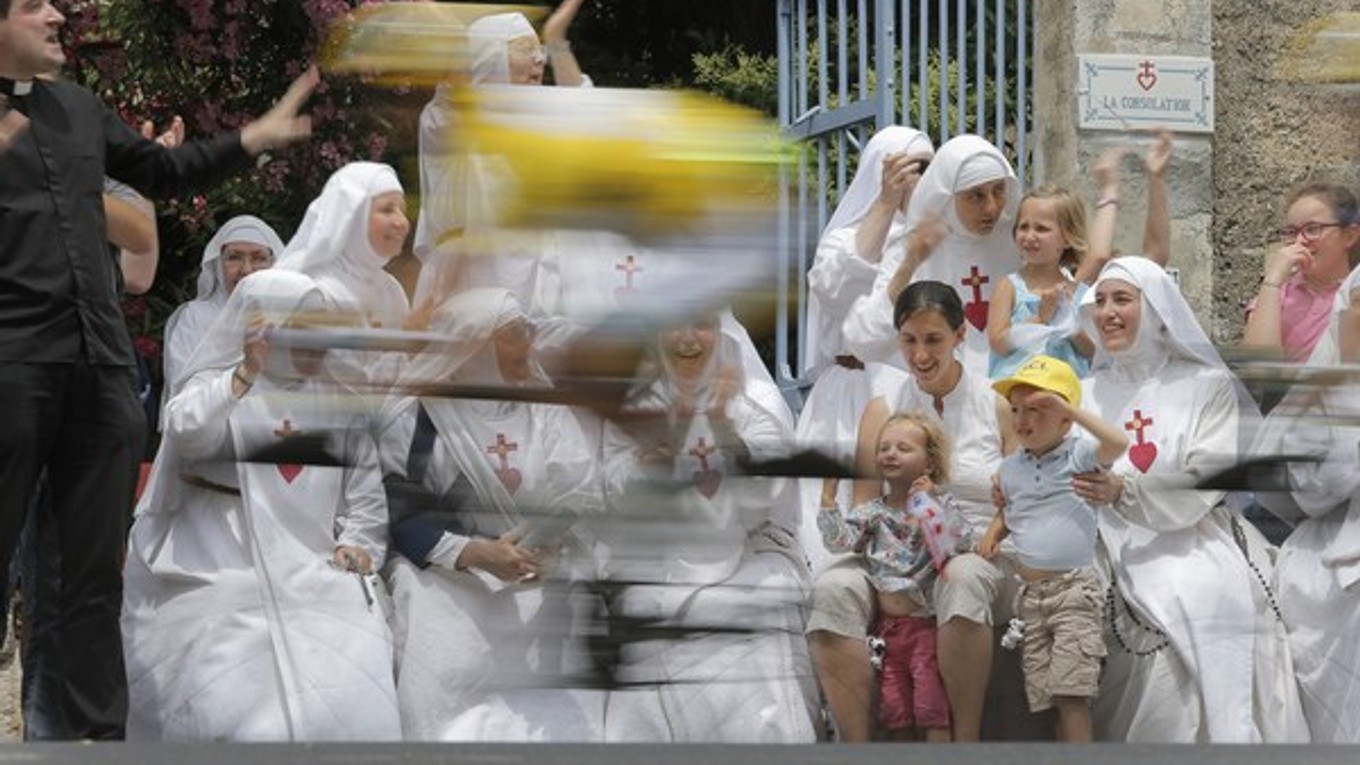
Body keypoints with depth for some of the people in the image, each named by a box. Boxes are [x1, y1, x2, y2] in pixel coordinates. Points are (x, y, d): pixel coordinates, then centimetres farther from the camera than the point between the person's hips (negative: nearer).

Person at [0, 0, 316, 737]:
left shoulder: (80, 108, 16)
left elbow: (163, 171, 30)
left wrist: (253, 139, 23)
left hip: (100, 361, 6)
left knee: (98, 567, 9)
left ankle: (101, 729, 15)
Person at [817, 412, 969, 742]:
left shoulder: (940, 504, 1)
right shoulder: (871, 512, 8)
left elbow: (960, 541, -13)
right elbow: (840, 540, -5)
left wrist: (928, 500, -15)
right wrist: (828, 494, -11)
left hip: (926, 622, -3)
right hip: (888, 625, 4)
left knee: (933, 705, -7)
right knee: (894, 708, 7)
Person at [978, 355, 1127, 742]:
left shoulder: (1079, 456, -5)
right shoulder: (1011, 467, 11)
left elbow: (1118, 443, -24)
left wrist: (1068, 407, -23)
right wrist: (993, 534, 5)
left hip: (1074, 587, -6)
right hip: (1031, 591, 6)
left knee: (1071, 694, -13)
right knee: (1043, 693, 5)